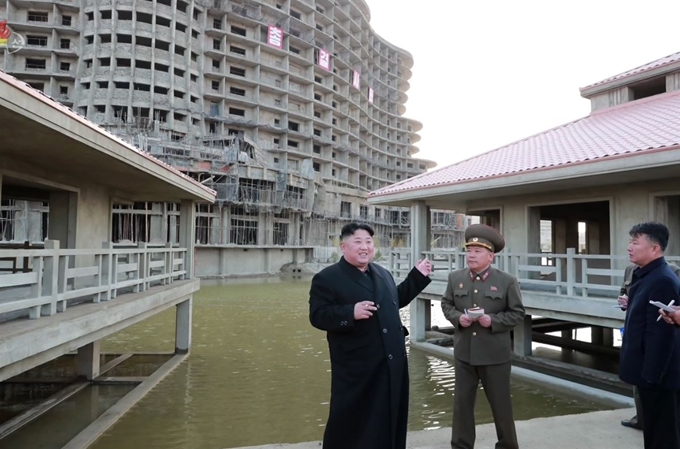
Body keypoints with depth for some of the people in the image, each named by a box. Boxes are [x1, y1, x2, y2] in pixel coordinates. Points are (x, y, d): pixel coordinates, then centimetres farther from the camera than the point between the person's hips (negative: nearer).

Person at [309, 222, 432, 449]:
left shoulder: (383, 273, 13)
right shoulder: (326, 278, -10)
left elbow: (397, 300, 24)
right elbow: (318, 316, -17)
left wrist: (418, 276, 18)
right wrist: (351, 313, -31)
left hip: (392, 364, 7)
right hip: (356, 368, -6)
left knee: (389, 420, 19)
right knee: (351, 422, 6)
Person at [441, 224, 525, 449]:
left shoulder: (507, 281, -6)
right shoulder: (455, 278, 2)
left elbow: (517, 313, -3)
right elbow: (446, 304, 9)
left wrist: (493, 320, -19)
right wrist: (457, 317, -12)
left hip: (495, 355, -2)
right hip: (464, 353, 3)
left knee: (501, 404, 13)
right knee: (462, 402, 10)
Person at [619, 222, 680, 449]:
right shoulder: (646, 276, 9)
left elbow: (661, 333, -23)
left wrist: (650, 374, -21)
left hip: (658, 374, -10)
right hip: (650, 371, 10)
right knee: (654, 431, 20)